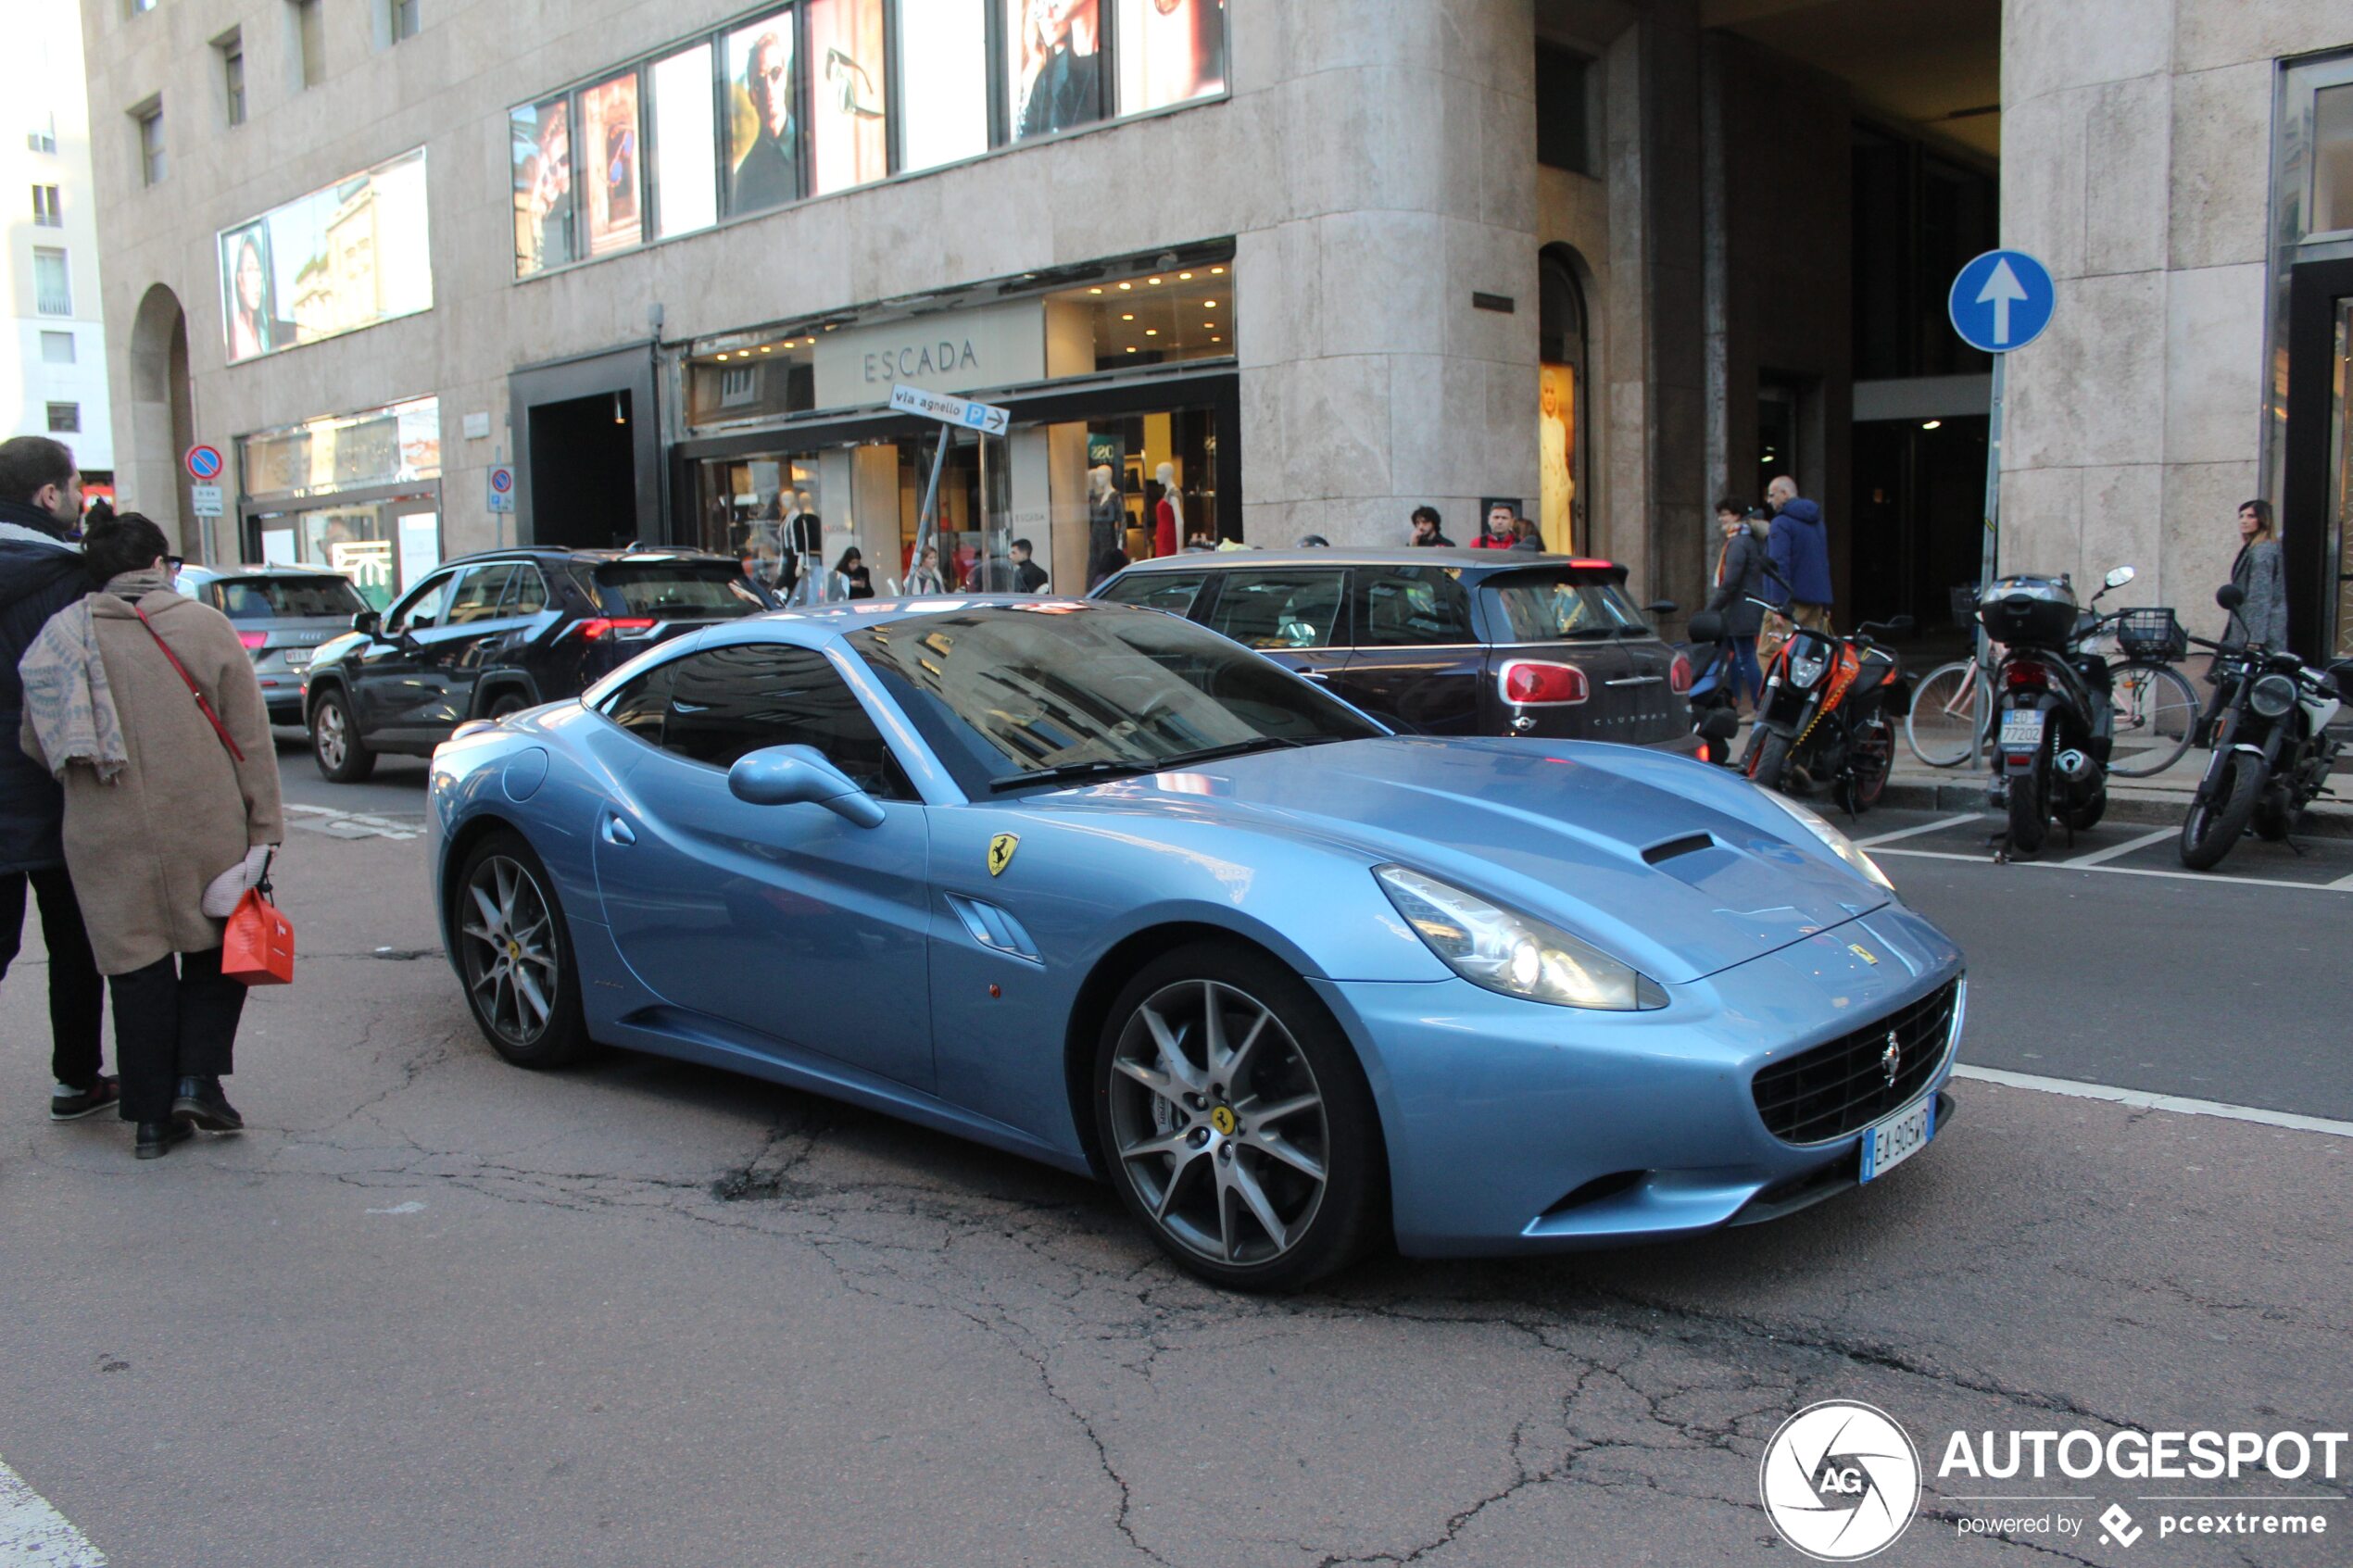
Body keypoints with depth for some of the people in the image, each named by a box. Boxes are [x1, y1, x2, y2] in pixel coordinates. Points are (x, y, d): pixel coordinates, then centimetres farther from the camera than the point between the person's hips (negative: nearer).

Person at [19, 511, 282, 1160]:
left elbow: (34, 743, 10)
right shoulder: (205, 626, -2)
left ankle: (152, 1115, 12)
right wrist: (263, 829, 2)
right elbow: (251, 740, -2)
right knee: (215, 953, 16)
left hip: (104, 836, 2)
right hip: (205, 830, -2)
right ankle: (198, 1078, 4)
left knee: (137, 968, 9)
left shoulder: (61, 635, 4)